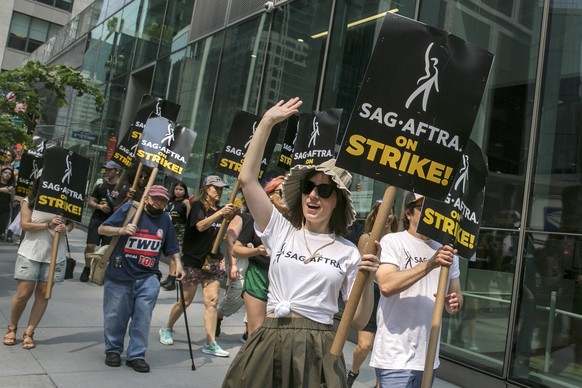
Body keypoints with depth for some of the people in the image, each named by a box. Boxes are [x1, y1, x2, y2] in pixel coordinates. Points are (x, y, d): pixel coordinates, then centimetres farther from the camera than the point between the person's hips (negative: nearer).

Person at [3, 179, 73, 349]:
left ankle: (29, 332, 13)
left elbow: (71, 223, 9)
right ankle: (12, 329, 22)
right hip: (30, 252, -2)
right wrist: (48, 225, -20)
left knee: (43, 293, 3)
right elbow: (25, 224, -8)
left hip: (55, 254, 2)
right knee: (23, 293, -1)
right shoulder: (28, 201, 1)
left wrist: (65, 228, -14)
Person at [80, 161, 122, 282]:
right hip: (97, 219, 2)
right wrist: (99, 206, -10)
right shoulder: (100, 186, 11)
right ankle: (87, 269, 8)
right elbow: (89, 202, 11)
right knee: (90, 245, -6)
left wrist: (119, 198, -17)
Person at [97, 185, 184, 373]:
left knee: (143, 318, -3)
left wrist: (178, 264, 2)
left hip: (148, 278, 2)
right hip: (119, 275, -2)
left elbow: (172, 247, 18)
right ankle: (113, 350, 29)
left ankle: (136, 355, 10)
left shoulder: (165, 219, 9)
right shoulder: (129, 209, -5)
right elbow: (102, 229, -6)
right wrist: (121, 230, -24)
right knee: (115, 317, 8)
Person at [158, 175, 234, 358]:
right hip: (193, 260, -4)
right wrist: (220, 213, -32)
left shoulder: (220, 210, 10)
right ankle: (167, 329, 29)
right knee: (185, 300, 4)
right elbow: (200, 226, -25)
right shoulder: (197, 205, -5)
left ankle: (210, 343, 2)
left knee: (211, 301, -2)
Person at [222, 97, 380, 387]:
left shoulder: (348, 252, 2)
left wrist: (368, 279, -14)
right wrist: (267, 123, -5)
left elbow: (359, 321, 3)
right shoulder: (280, 231, 4)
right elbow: (247, 179, -4)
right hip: (269, 343, 1)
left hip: (316, 348, -1)